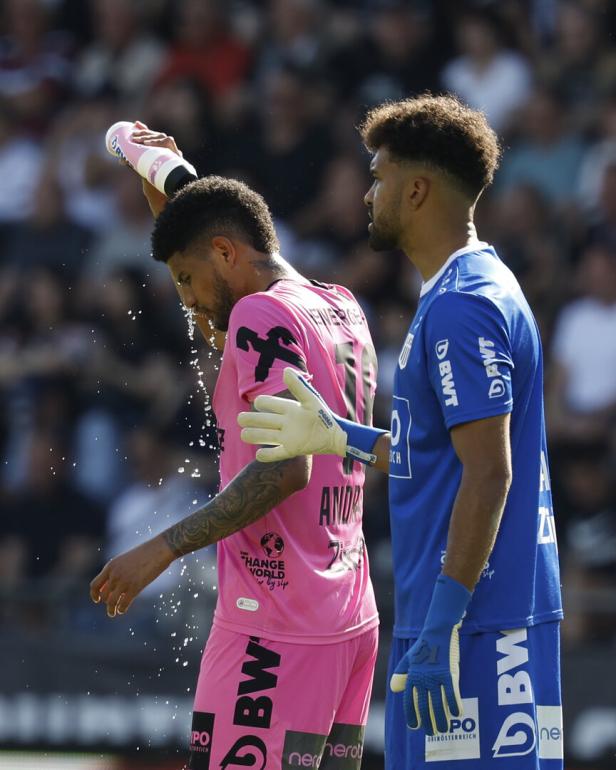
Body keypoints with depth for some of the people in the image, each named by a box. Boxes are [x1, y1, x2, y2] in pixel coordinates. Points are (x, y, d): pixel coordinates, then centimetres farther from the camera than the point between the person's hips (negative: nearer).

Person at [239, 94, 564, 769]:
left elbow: (488, 474, -20)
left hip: (475, 632, -10)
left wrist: (441, 626, -21)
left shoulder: (463, 307, -15)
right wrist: (340, 438, 26)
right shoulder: (460, 293, 18)